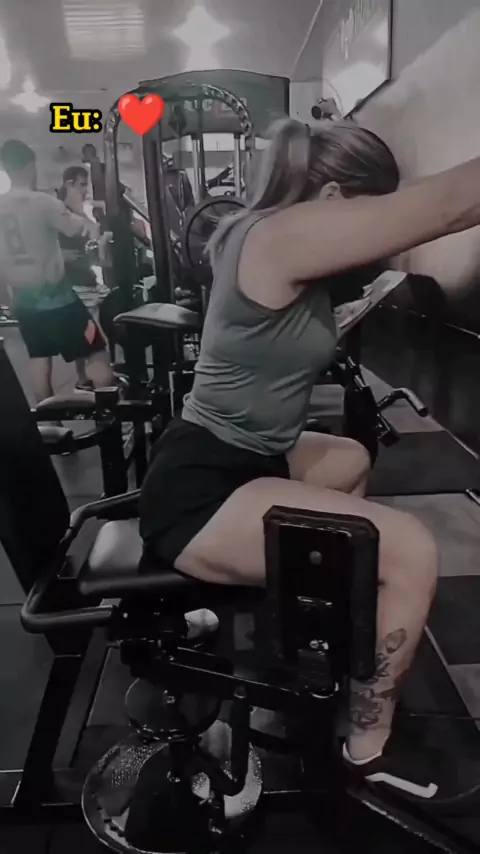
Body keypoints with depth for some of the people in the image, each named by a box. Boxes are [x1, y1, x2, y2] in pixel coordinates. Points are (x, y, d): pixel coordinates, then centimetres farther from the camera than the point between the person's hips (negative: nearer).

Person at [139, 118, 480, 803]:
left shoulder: (273, 238, 11)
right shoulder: (282, 234, -19)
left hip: (232, 464, 11)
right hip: (197, 493, -11)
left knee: (351, 461, 30)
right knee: (412, 551, -19)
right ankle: (369, 747, 3)